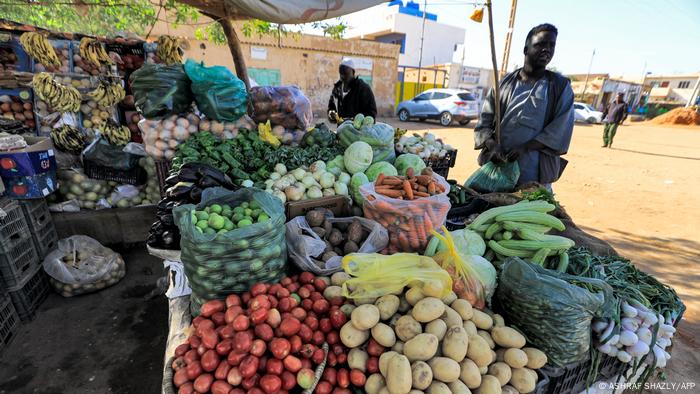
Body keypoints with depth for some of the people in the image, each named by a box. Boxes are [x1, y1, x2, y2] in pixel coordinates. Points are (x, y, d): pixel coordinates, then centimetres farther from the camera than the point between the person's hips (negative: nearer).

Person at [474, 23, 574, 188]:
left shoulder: (561, 86, 5)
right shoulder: (504, 83, 9)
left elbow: (561, 130, -5)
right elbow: (485, 121, 3)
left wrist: (524, 147, -18)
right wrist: (493, 145, -16)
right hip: (497, 165, 2)